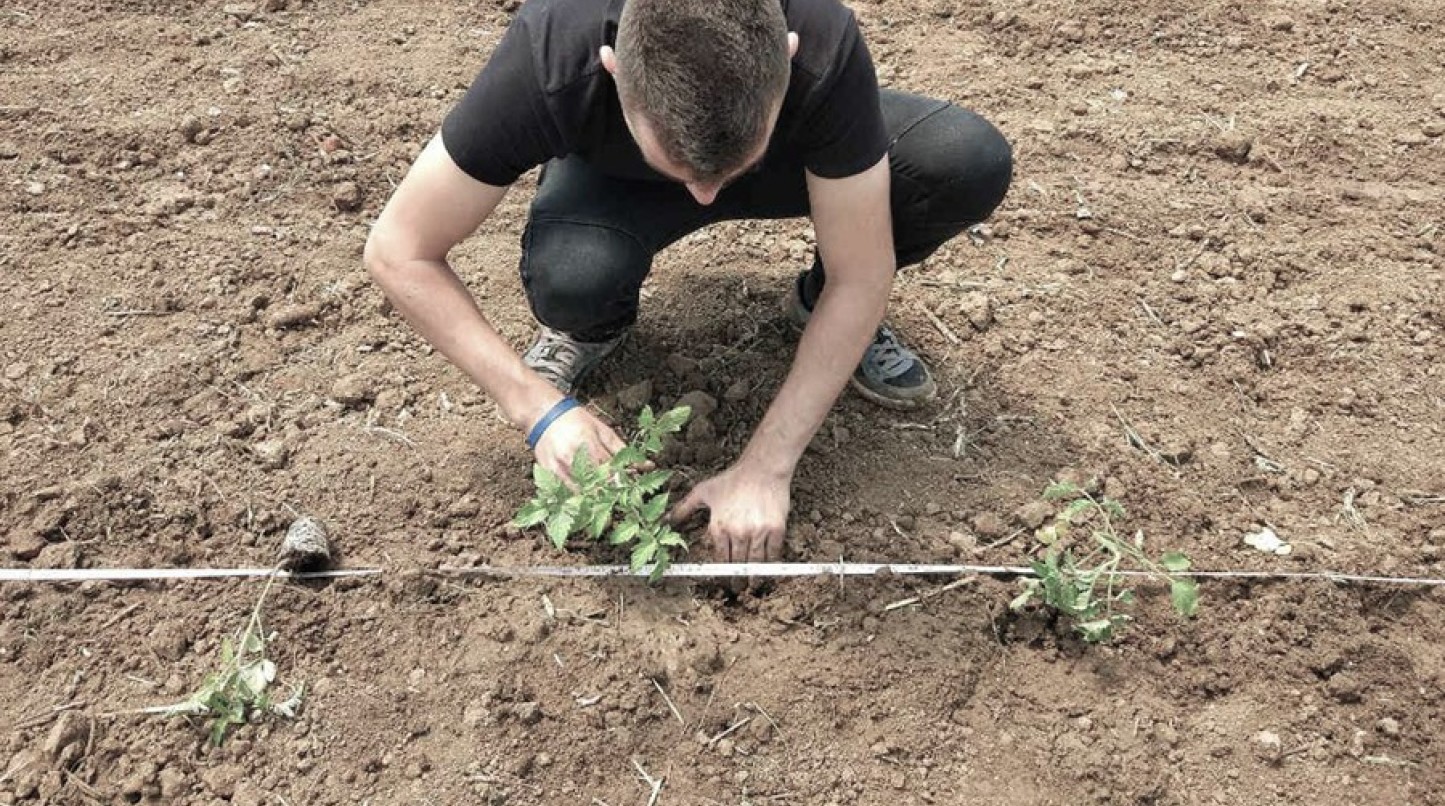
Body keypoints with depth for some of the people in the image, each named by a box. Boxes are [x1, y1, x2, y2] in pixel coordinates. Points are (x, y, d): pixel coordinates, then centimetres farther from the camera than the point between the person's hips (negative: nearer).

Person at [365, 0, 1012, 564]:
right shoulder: (548, 61, -39)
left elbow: (860, 278, -27)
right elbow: (398, 252, -28)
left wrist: (766, 467, -31)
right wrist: (538, 406, -35)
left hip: (789, 157, 1)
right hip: (615, 176, -1)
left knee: (974, 163, -26)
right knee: (568, 276, -37)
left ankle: (816, 303, 2)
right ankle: (598, 327, 1)